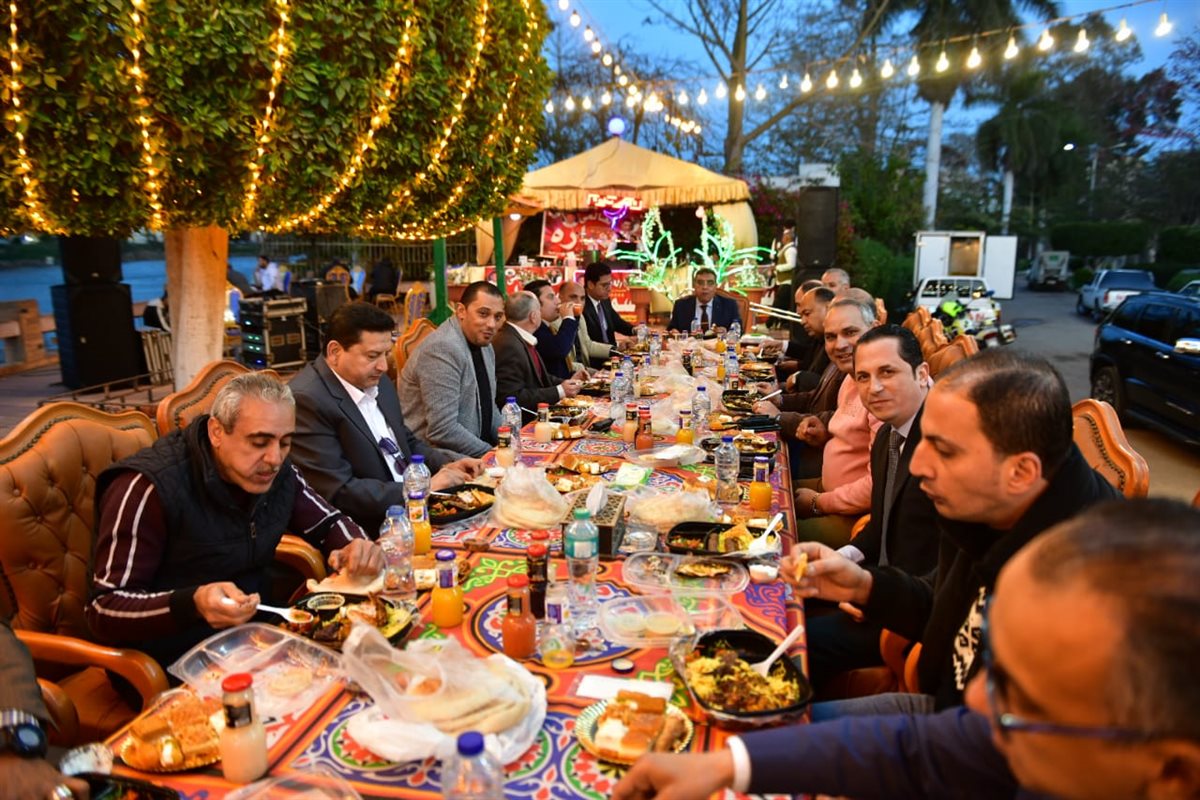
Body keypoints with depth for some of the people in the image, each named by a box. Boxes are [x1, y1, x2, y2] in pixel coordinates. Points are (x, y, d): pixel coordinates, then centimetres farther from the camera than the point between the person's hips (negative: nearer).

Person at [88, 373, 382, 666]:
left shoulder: (277, 473, -4)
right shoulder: (150, 488, -21)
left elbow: (329, 523, 10)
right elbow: (104, 610, -20)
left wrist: (356, 546, -14)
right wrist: (193, 603, -39)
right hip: (172, 663, -6)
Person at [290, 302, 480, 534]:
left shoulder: (379, 384, 7)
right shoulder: (307, 400, -18)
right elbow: (341, 493, -21)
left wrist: (445, 466, 1)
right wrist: (426, 487, -17)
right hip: (369, 531, -8)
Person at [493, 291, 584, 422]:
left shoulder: (521, 339, 7)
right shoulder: (509, 346, -20)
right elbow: (513, 397, -23)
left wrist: (567, 383, 3)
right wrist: (559, 391, -18)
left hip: (536, 415, 9)